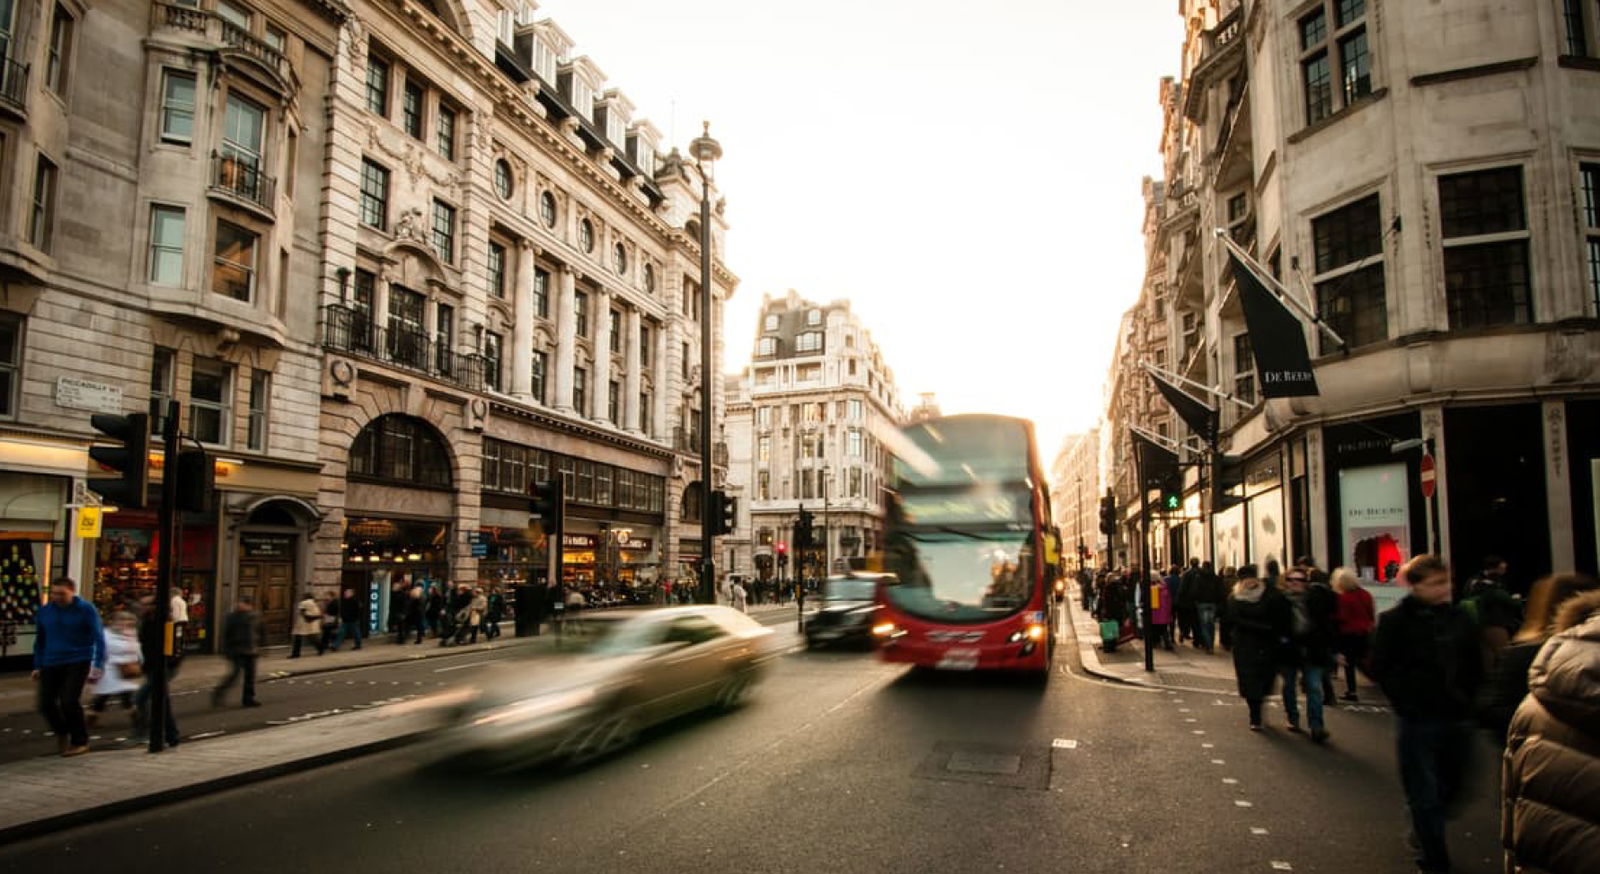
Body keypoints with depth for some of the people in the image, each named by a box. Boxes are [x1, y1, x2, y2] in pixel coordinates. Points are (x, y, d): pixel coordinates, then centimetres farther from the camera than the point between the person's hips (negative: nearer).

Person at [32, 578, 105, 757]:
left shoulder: (86, 610, -6)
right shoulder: (44, 611, 5)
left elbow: (98, 638, -7)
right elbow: (39, 640, 17)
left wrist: (99, 665, -14)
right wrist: (37, 666, 16)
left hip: (78, 662, -4)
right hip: (51, 664, 4)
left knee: (69, 701, -14)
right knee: (46, 704, 1)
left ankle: (80, 742, 4)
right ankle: (62, 732, 31)